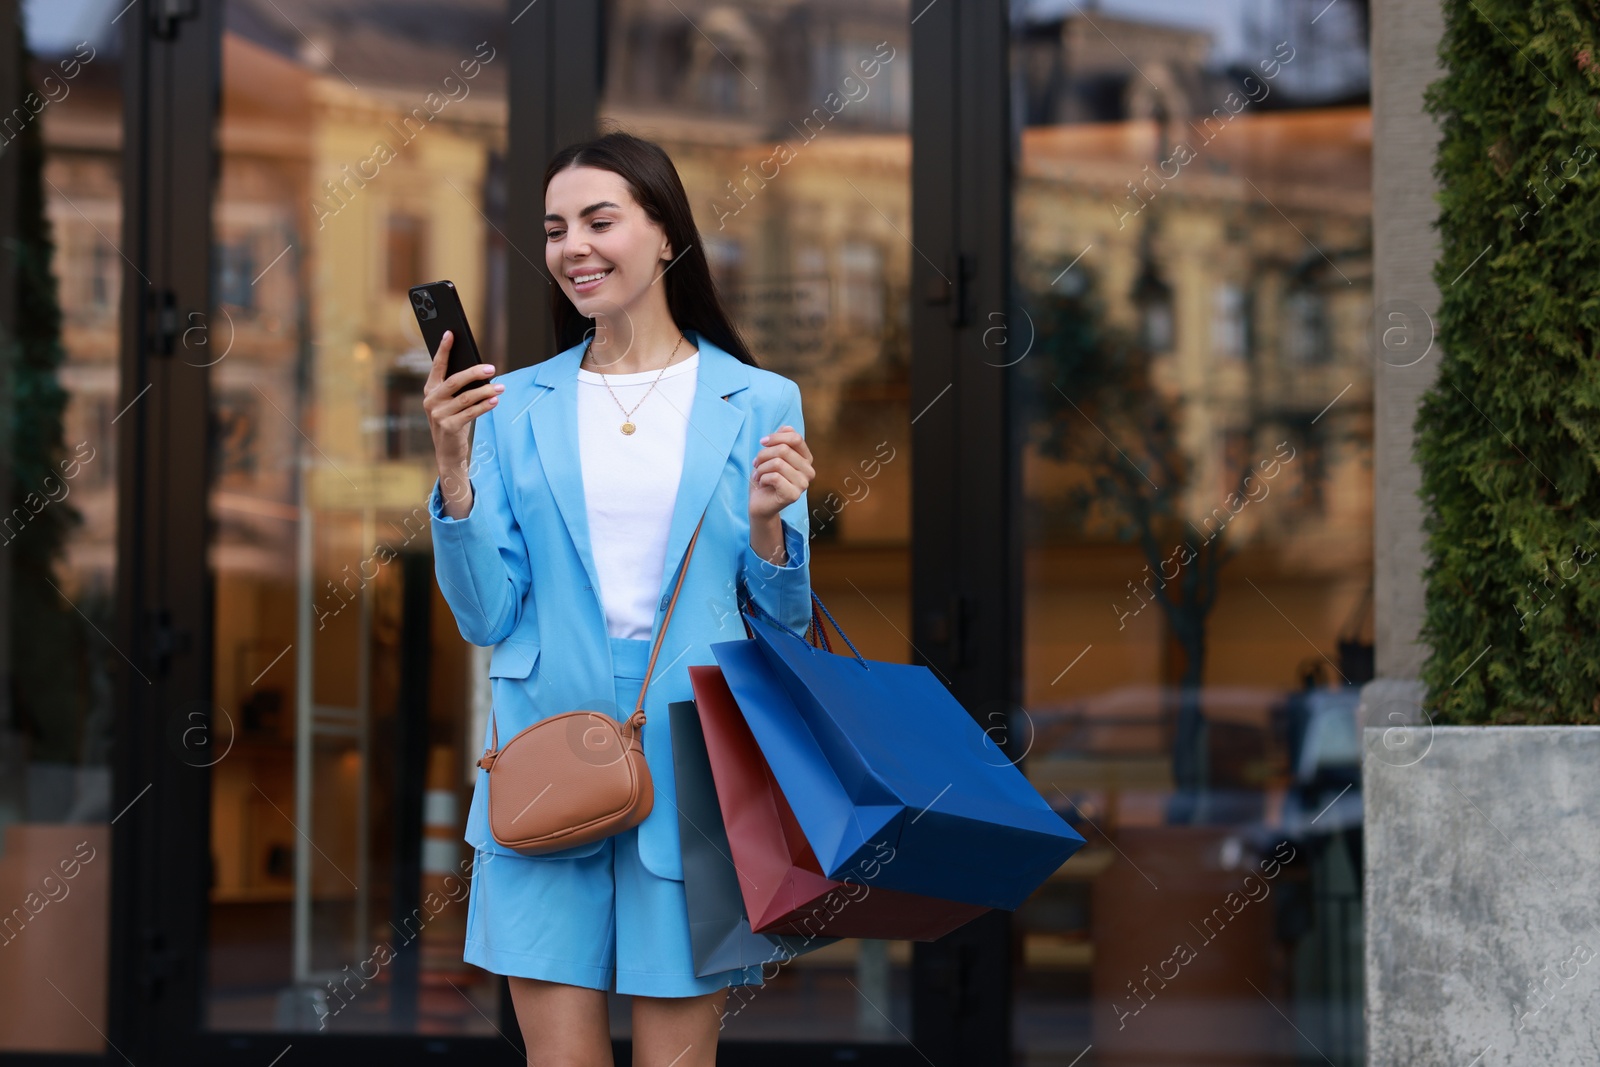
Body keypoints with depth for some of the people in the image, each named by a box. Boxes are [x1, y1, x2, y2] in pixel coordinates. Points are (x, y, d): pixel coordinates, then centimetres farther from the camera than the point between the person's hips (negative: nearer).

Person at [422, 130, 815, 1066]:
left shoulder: (760, 403, 4)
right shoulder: (514, 405, 7)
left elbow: (787, 621, 6)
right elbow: (486, 617, 1)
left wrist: (768, 528, -14)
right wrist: (455, 469, -10)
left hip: (691, 769, -1)